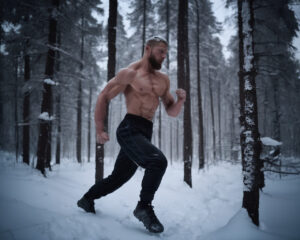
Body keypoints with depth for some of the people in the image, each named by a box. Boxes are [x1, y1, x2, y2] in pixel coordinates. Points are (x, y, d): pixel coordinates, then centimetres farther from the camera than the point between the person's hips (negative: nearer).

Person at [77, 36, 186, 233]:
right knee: (158, 161, -28)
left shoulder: (163, 79, 15)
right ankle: (144, 207, -11)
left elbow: (171, 112, 16)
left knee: (119, 177, 16)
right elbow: (103, 97, -2)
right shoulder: (130, 73, -5)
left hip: (145, 133, 7)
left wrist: (180, 100, -6)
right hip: (129, 130, -7)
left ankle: (87, 199, 38)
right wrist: (100, 130, -7)